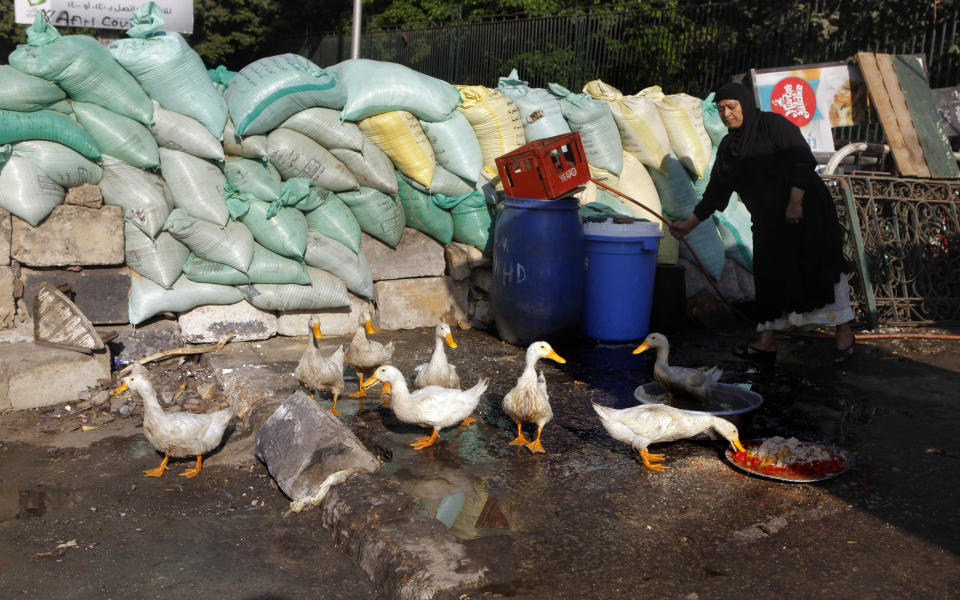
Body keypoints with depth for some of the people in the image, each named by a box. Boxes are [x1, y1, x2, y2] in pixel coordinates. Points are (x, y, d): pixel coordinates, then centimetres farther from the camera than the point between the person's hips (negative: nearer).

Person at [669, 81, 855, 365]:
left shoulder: (773, 124, -10)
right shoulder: (728, 146, 9)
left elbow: (803, 160, -17)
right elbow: (716, 190, 14)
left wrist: (795, 202, -23)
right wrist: (690, 223, 13)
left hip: (805, 210, -7)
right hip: (769, 221, 7)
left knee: (821, 269, -5)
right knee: (769, 276, 5)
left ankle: (844, 334, 5)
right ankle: (767, 342, 8)